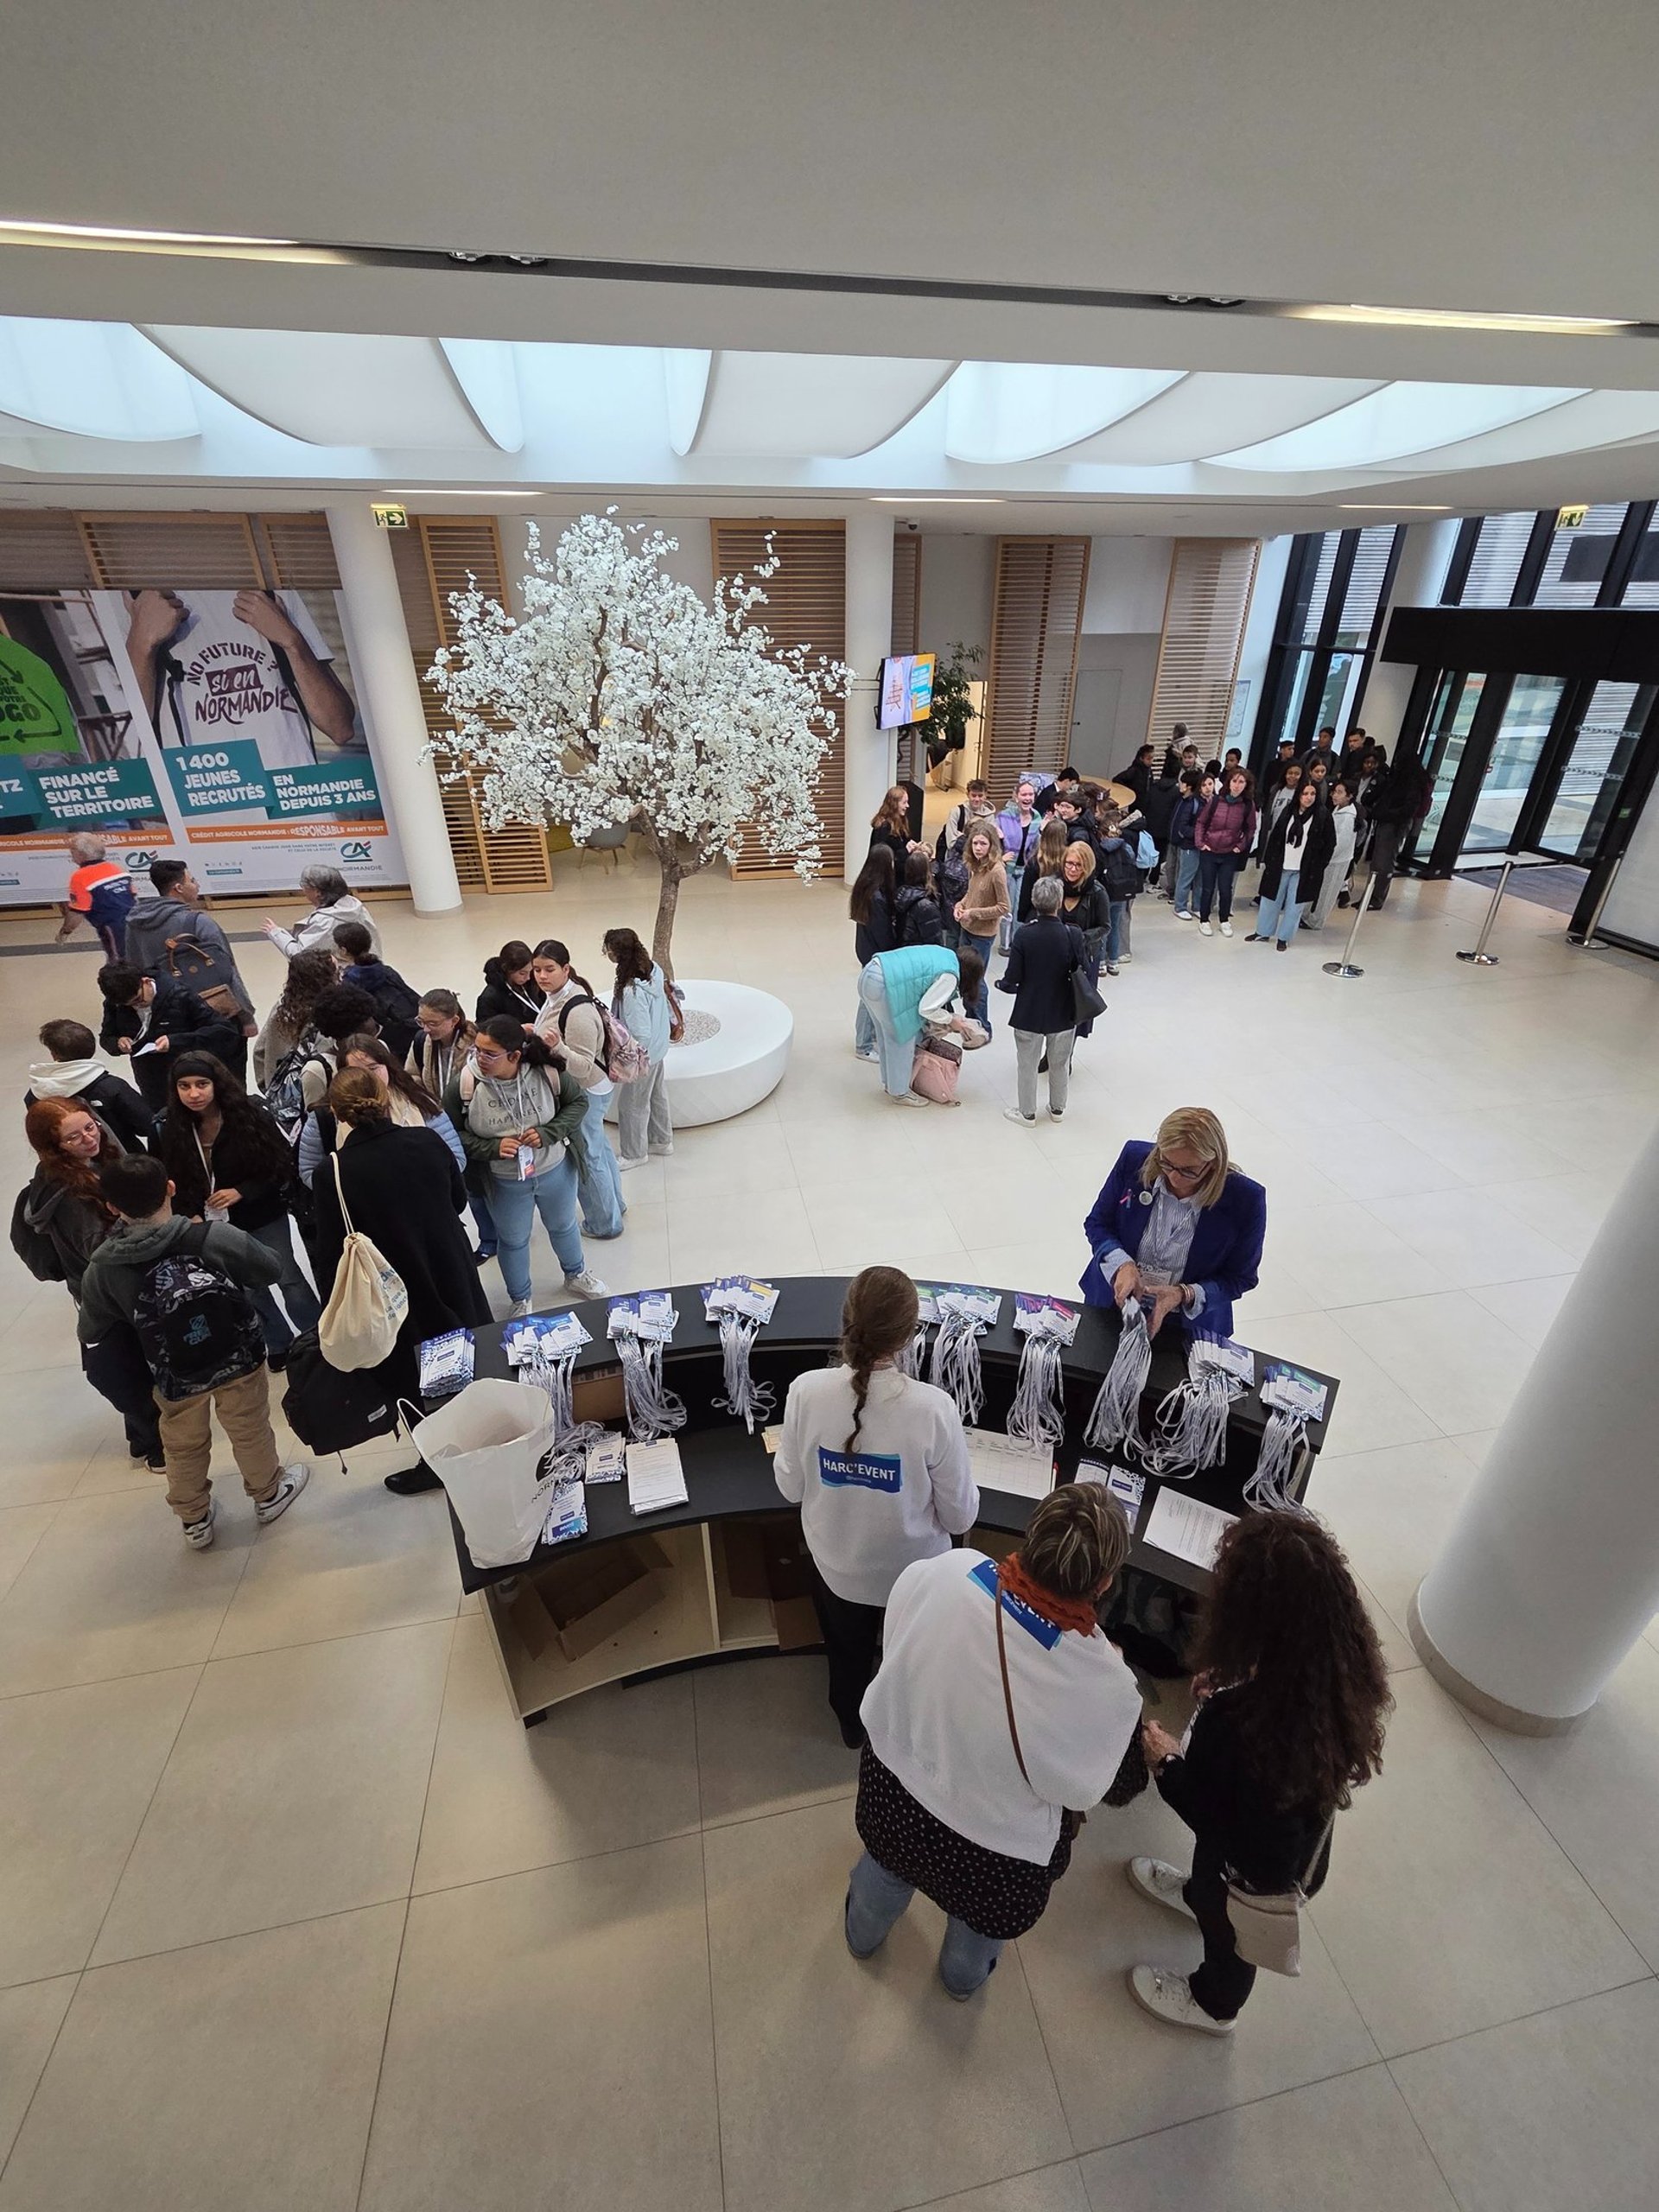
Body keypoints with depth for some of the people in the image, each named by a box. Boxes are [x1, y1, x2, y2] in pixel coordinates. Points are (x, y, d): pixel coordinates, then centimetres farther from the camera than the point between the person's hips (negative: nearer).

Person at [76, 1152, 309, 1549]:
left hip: (175, 1378, 1)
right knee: (250, 1433, 23)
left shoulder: (102, 1270, -18)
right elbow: (271, 1269, -10)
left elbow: (90, 1333, -1)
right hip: (240, 1360, -1)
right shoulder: (213, 1236, -26)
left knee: (184, 1449, 26)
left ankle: (195, 1521, 46)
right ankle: (268, 1494, 45)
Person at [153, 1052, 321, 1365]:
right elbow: (172, 1183, 3)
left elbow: (282, 1165, -12)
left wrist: (242, 1192, -20)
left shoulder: (248, 1114, -17)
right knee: (248, 1286, 15)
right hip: (218, 1225, 4)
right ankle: (280, 1343, 35)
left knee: (287, 1278, -1)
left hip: (264, 1216, -3)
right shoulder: (170, 1129, -7)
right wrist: (191, 1216, -11)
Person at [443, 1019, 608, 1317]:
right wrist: (493, 1148, -27)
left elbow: (578, 1102, -9)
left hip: (556, 1170, 1)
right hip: (504, 1182, -1)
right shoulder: (463, 1084, -24)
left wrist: (548, 1133, -24)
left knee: (563, 1226, 27)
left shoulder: (548, 1071, -24)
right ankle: (521, 1300, 49)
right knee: (513, 1240, 21)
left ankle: (575, 1275, 58)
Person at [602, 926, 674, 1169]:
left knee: (632, 1105, 14)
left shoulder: (632, 992, -35)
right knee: (657, 1096, 26)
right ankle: (661, 1141, 46)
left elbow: (640, 1036, -31)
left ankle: (634, 1154, 34)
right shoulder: (653, 968, -11)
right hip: (658, 1049, 8)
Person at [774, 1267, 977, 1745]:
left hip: (836, 1566, 1)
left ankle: (852, 1725, 62)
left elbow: (790, 1487, -11)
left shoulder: (806, 1391, -29)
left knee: (848, 1653, 33)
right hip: (912, 1571, -1)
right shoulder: (933, 1408, -33)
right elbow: (960, 1515, -18)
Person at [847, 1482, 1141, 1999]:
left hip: (894, 1783, 2)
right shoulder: (1107, 1688, -36)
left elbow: (896, 1651, -12)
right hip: (992, 1852, -1)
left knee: (887, 1865, 38)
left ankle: (863, 1934, 69)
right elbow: (1079, 1790, -15)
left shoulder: (942, 1570, -33)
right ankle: (963, 1976, 69)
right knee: (980, 1919, 37)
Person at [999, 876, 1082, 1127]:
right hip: (1064, 1013, 2)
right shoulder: (1073, 936, -17)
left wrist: (1000, 983, 5)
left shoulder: (1024, 934, -20)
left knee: (1027, 1065, 17)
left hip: (1029, 1014, -2)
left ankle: (1027, 1113, 30)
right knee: (1060, 1064, 22)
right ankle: (1057, 1109, 39)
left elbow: (1012, 980, -16)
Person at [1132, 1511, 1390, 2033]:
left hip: (1256, 1865, -4)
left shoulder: (1232, 1721, -47)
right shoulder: (1338, 1670, -29)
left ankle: (1214, 2005, 61)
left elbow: (1206, 1813, -29)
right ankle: (1199, 1896, 69)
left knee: (1227, 1926, 31)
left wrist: (1166, 1763, -14)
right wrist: (1231, 1688, -9)